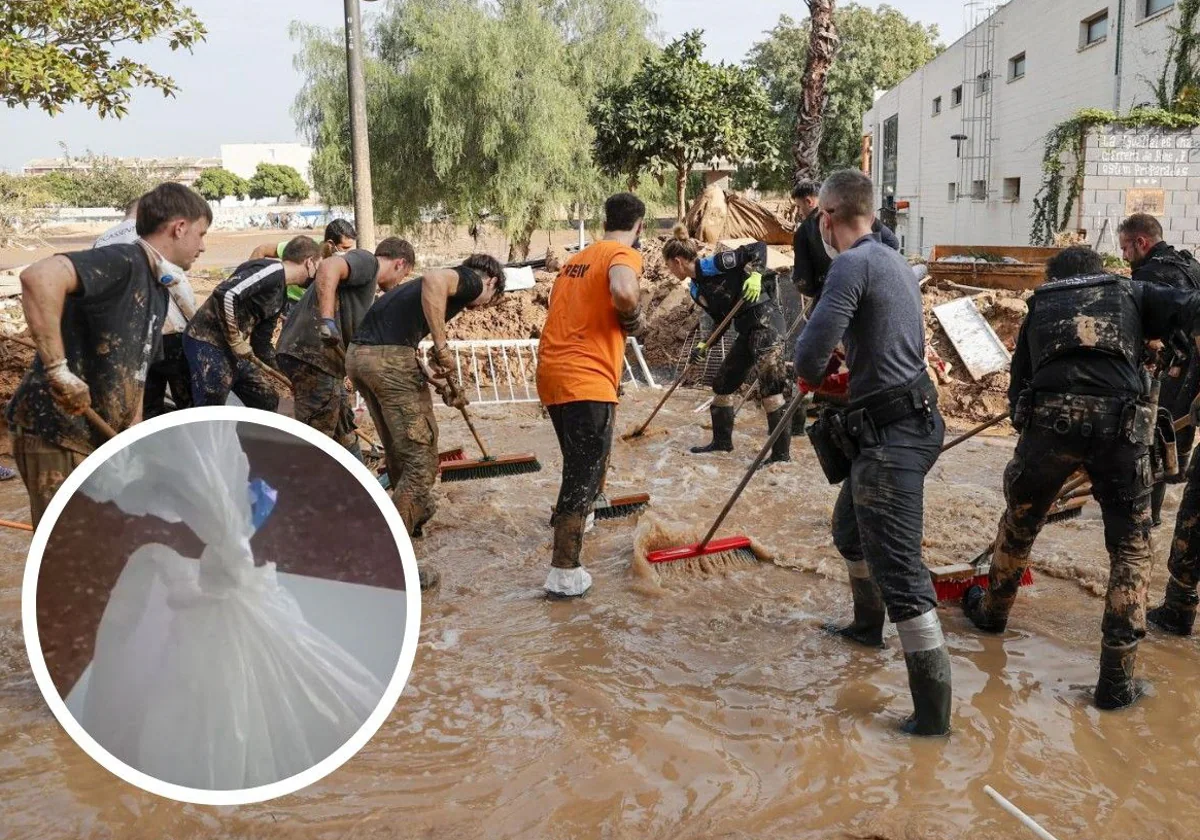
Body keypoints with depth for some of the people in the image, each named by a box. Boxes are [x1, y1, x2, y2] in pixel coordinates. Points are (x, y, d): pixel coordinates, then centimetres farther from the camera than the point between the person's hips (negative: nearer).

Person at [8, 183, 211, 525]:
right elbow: (39, 277, -36)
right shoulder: (123, 262, -18)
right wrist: (58, 369, -34)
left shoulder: (157, 289, 13)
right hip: (54, 432, -10)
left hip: (97, 434, 10)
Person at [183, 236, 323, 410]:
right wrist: (237, 341, -20)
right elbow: (225, 294, -29)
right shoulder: (272, 270, -15)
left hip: (234, 348, 10)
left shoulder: (280, 294, 15)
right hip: (208, 343, -10)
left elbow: (262, 340, 21)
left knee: (267, 402, 17)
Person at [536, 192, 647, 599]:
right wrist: (634, 319, -9)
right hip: (586, 380, -8)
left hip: (553, 373, 8)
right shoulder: (624, 254, -6)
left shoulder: (578, 258, 20)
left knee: (581, 464, 29)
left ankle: (570, 519, 49)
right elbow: (623, 291, -28)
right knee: (585, 473, -3)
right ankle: (564, 574, -2)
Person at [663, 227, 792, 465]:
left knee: (770, 384, -16)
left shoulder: (713, 265, -13)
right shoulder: (697, 291, 12)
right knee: (723, 384, 16)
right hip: (747, 330, 10)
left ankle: (782, 452, -13)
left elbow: (758, 248, -13)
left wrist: (755, 275, -28)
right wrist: (703, 347, 7)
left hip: (765, 319, -10)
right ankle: (722, 440, 31)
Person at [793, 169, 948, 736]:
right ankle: (868, 625, 49)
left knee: (899, 570, -7)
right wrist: (843, 372, 11)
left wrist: (812, 377, 1)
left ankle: (933, 711, -1)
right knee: (850, 529, 29)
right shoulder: (893, 260, 15)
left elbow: (811, 351, -21)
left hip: (890, 435, -10)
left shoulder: (852, 265, -15)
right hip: (909, 419, 10)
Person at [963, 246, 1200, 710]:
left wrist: (1032, 437, 34)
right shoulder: (1132, 293, 24)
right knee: (1132, 548, 11)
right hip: (1121, 422, -1)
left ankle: (991, 611, 47)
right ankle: (1117, 679, 11)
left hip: (1050, 417, 1)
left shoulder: (1040, 307, 27)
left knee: (1019, 524, 25)